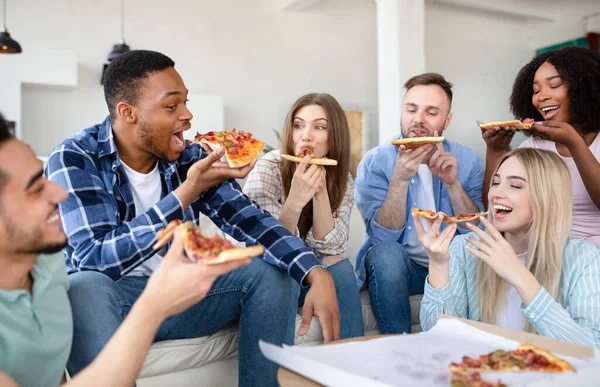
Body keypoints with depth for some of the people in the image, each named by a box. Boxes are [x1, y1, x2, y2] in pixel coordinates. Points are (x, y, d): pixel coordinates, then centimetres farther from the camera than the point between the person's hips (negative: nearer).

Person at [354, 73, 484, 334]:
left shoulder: (467, 161, -2)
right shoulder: (376, 162, -9)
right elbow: (383, 238, -18)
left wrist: (452, 183, -23)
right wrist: (400, 178, -30)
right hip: (395, 266, -1)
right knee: (385, 253, -33)